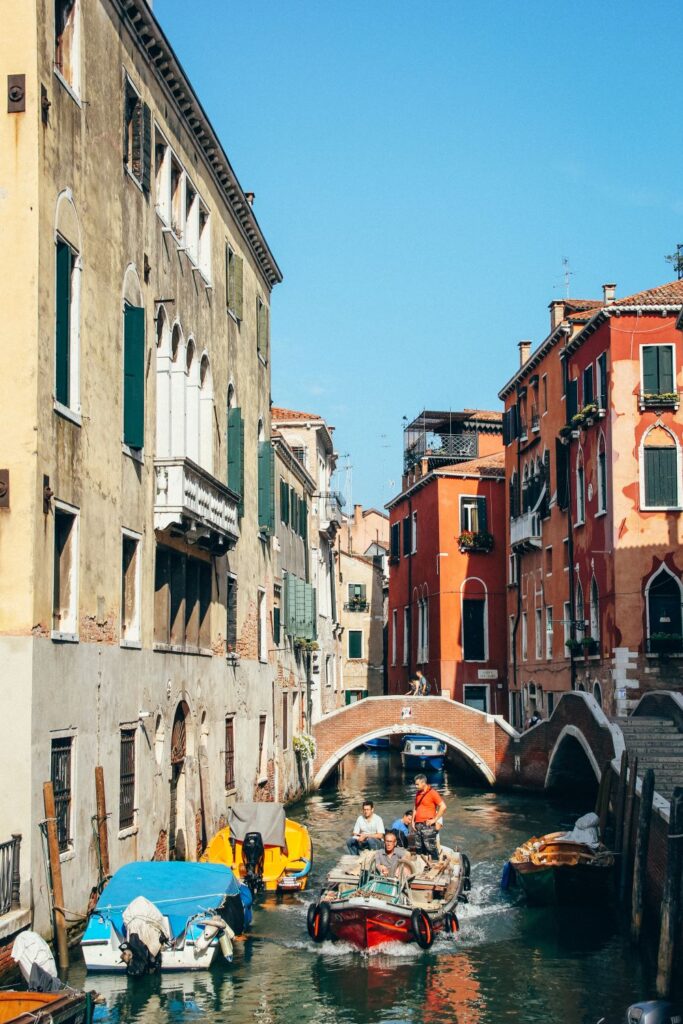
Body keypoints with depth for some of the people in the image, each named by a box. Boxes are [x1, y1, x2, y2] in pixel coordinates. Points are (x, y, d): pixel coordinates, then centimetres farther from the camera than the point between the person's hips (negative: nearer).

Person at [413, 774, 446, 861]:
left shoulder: (432, 793, -7)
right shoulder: (418, 794, 16)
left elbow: (443, 807, -11)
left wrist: (435, 819, -12)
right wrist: (413, 821, 14)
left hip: (427, 825, -7)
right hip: (418, 825, 8)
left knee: (431, 847, -9)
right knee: (419, 848, 8)